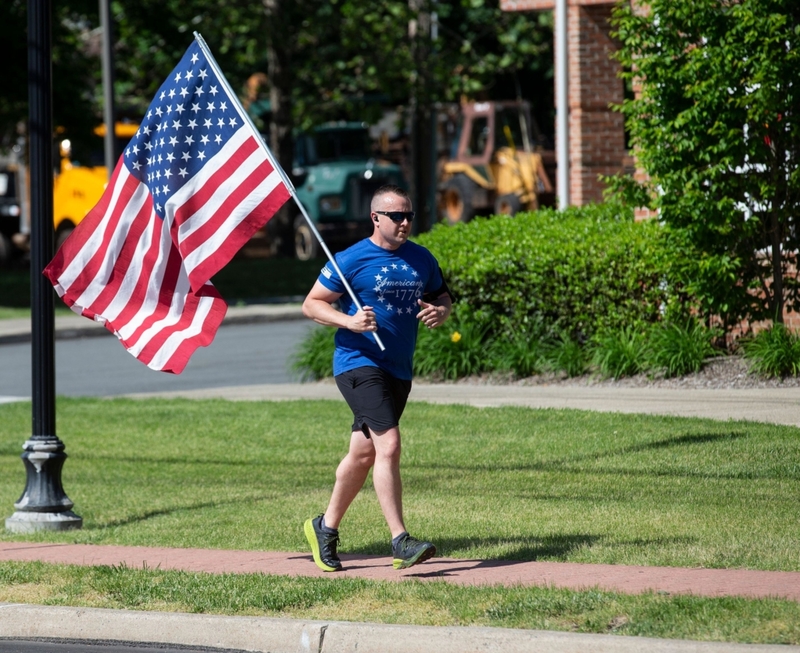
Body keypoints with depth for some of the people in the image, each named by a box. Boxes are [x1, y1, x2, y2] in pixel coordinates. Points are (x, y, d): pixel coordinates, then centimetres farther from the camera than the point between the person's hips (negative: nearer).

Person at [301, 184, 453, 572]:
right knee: (389, 445, -19)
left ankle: (325, 527, 31)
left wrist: (440, 311, 0)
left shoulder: (421, 259, 9)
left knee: (364, 454, 13)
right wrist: (350, 322, -20)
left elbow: (441, 295, 24)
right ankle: (400, 543, -21)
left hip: (399, 371, 7)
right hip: (359, 364, -7)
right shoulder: (352, 260, -8)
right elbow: (311, 304, -4)